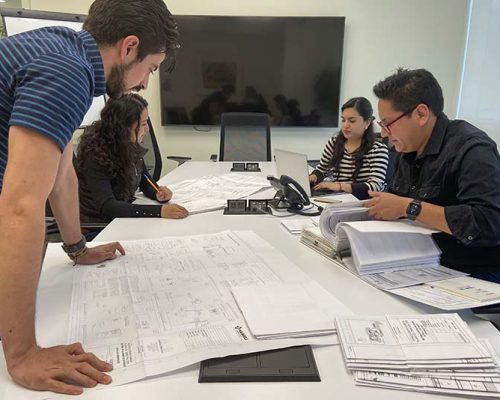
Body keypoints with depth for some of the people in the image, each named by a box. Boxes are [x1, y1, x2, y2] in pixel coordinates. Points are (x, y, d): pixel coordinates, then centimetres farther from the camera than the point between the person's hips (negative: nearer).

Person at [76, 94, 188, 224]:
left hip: (123, 219, 6)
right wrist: (159, 211, -39)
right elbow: (107, 206, -30)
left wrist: (157, 194, -13)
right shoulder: (95, 154, -22)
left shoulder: (132, 146, -3)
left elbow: (146, 181, 10)